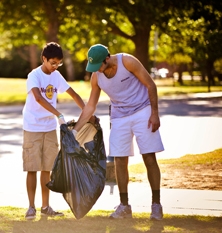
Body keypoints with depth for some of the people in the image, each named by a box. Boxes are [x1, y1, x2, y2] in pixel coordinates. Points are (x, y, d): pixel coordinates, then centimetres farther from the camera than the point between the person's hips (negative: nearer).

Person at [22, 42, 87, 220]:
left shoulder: (56, 76, 4)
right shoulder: (34, 75, -15)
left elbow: (73, 94, 10)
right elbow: (38, 97, -32)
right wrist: (59, 115, -40)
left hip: (50, 128, 6)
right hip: (33, 127, -6)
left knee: (47, 168, 8)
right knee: (32, 168, -3)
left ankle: (46, 206, 14)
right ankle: (31, 207, 2)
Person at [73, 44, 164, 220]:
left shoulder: (127, 62, -20)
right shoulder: (96, 77, -7)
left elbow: (151, 85, -12)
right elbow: (90, 107, 3)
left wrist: (155, 114, -15)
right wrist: (75, 130, -1)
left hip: (142, 112, -4)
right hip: (120, 117, 4)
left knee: (149, 157, -7)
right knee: (120, 160, -1)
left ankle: (156, 204, -1)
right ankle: (124, 206, 8)